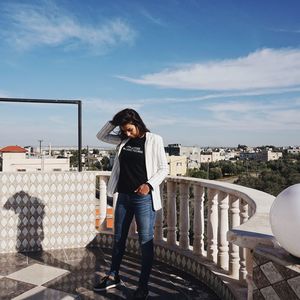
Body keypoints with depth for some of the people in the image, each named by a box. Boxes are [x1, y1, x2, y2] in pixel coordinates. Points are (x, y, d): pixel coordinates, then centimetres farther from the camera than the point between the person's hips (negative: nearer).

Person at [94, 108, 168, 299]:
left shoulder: (154, 140, -8)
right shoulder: (123, 140, 7)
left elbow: (164, 169, -7)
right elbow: (101, 136, 17)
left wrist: (149, 185, -21)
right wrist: (113, 122, 1)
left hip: (144, 199, -5)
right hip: (123, 196, 6)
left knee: (146, 242, 2)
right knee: (119, 238, 17)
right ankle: (113, 276, 35)